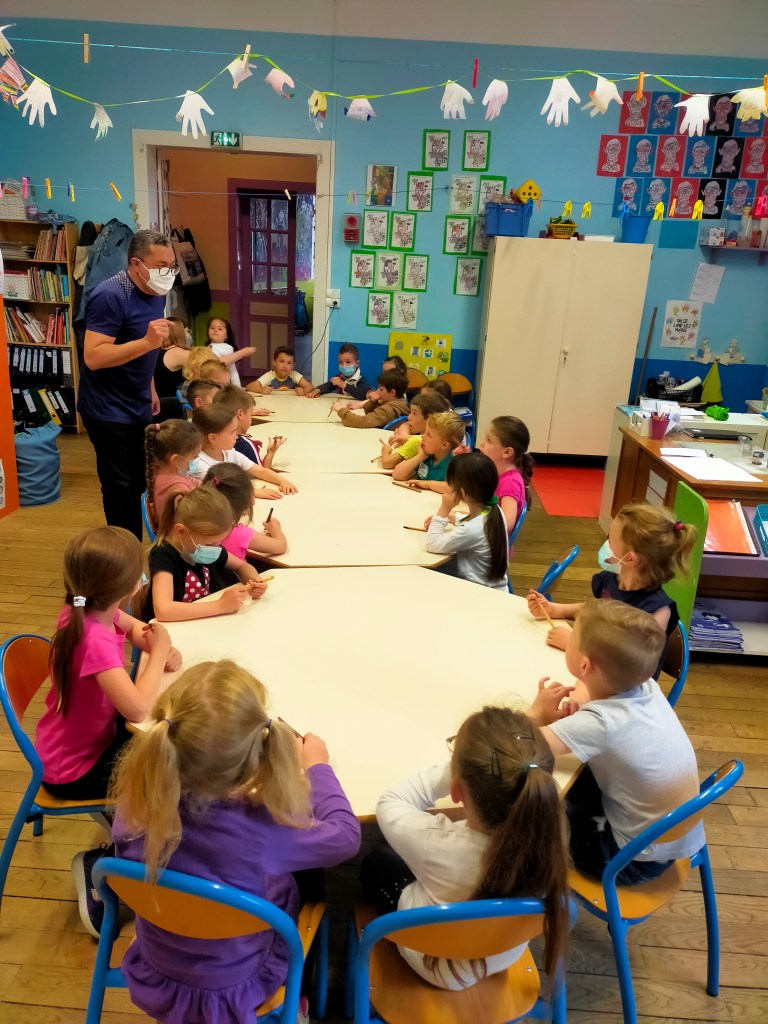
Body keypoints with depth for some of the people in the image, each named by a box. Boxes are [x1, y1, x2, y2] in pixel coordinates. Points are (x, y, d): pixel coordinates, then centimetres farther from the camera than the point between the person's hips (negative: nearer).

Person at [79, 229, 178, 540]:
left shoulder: (154, 293, 5)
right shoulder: (110, 295, -22)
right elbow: (93, 357, -29)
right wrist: (147, 342, -36)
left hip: (138, 408, 8)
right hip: (109, 411, -8)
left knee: (137, 484, 15)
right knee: (120, 490, 0)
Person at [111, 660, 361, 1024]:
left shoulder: (135, 812, -28)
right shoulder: (267, 831, -37)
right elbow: (346, 836, -17)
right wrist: (317, 767, -2)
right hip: (234, 995, -3)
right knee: (315, 875, 18)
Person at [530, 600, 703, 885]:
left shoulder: (600, 722, -34)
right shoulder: (646, 687, -13)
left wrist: (537, 713, -19)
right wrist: (573, 720, -11)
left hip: (636, 859, -6)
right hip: (675, 837, 7)